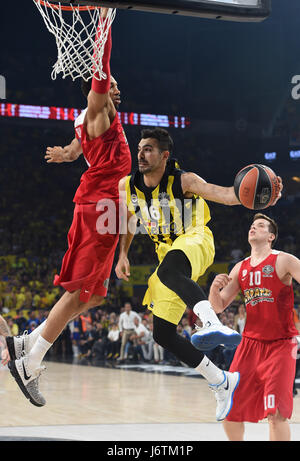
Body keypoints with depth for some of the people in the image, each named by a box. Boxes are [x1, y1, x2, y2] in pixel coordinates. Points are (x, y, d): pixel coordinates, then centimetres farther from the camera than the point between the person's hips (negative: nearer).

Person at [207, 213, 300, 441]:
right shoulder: (240, 268, 11)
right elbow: (218, 307, 13)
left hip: (281, 343, -5)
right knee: (230, 410, 4)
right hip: (250, 343, 5)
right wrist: (215, 288, -9)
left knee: (276, 413, -16)